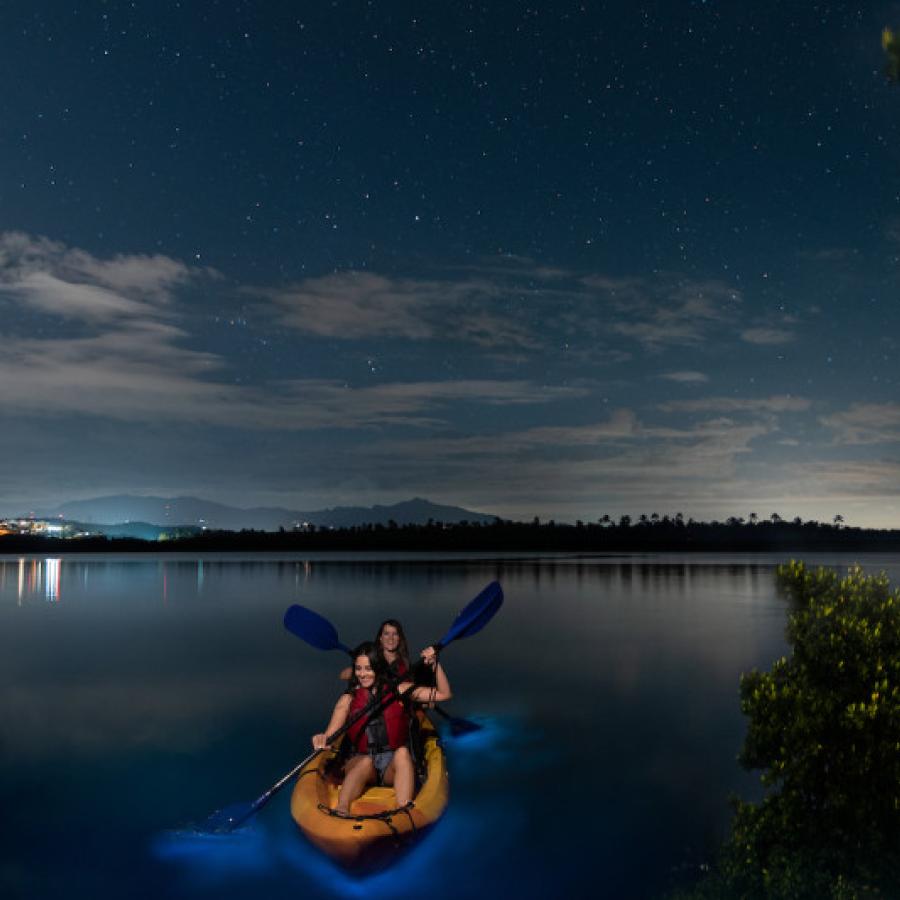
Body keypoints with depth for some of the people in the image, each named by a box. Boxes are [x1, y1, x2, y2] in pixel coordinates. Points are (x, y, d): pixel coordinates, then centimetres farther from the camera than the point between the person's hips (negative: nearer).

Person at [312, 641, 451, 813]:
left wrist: (434, 664, -9)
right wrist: (322, 739, -31)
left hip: (395, 765, 0)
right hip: (359, 764, 0)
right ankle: (340, 812, -53)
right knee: (366, 761, -34)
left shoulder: (399, 691, 5)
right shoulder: (348, 699, 5)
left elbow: (444, 694, 4)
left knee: (402, 752, -32)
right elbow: (331, 734, -8)